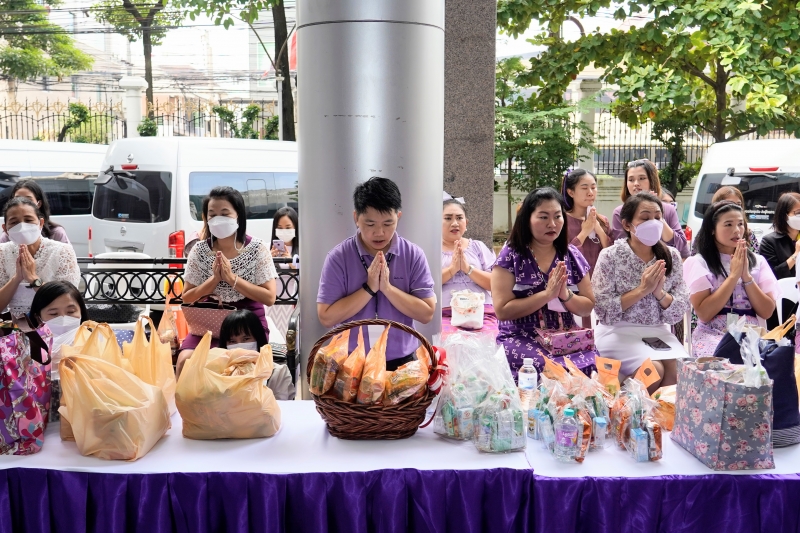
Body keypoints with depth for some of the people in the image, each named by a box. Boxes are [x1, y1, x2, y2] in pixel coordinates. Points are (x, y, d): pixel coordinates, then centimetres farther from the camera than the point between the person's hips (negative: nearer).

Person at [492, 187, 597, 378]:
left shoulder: (572, 255, 9)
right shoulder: (510, 255, -4)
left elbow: (588, 308, 10)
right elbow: (502, 311, -11)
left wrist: (565, 295, -10)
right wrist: (547, 294, -16)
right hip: (521, 339, -4)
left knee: (590, 366, -26)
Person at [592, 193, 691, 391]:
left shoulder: (672, 256, 4)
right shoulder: (610, 256, -8)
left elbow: (681, 311, 2)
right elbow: (603, 310, -14)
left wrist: (659, 293, -17)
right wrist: (641, 290, -19)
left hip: (658, 331, 4)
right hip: (618, 332, -4)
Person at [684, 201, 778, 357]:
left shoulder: (757, 262, 13)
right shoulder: (698, 263, 1)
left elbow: (767, 312, 5)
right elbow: (704, 314, -10)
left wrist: (747, 276, -7)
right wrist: (734, 275, -9)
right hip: (713, 336, -4)